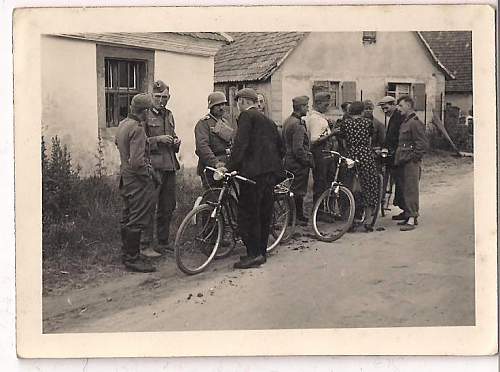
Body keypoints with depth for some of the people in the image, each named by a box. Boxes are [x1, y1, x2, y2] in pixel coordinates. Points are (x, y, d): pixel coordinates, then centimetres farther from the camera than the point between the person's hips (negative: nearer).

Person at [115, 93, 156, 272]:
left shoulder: (123, 124, 8)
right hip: (138, 179, -10)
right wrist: (148, 170, -9)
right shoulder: (137, 128, -21)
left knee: (127, 218, 17)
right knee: (138, 220, -4)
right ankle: (133, 258, 2)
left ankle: (127, 254, 26)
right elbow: (137, 161, -27)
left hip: (125, 177, 10)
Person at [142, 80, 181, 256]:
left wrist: (175, 141, 10)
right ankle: (145, 245, 0)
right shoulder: (145, 115, -5)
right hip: (152, 165, -7)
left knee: (168, 207, 11)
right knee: (150, 207, -7)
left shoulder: (169, 115, 18)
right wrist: (158, 139, -19)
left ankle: (164, 242, 22)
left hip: (169, 165, 8)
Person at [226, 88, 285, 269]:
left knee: (248, 213, -5)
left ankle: (254, 254, -6)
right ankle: (261, 252, 19)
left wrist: (231, 166, -16)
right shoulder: (268, 120, 21)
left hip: (254, 171, -9)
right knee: (264, 213, 13)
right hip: (271, 171, 9)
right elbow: (280, 146, 22)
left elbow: (240, 143, -15)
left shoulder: (246, 115, -4)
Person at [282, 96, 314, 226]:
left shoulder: (287, 121, 11)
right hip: (298, 163, -10)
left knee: (293, 190, 15)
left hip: (288, 160, 10)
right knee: (299, 192, -1)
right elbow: (298, 149, -24)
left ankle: (298, 216, 25)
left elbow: (284, 143, 18)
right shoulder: (298, 124, -21)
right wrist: (309, 160, -15)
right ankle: (297, 217, 6)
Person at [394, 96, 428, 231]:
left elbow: (423, 144, -18)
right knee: (406, 190, 13)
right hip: (404, 162, 10)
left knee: (411, 190, -8)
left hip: (411, 163, -10)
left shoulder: (415, 123, -13)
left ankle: (411, 219, -7)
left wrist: (412, 158, -15)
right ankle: (410, 216, 20)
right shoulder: (405, 122, 17)